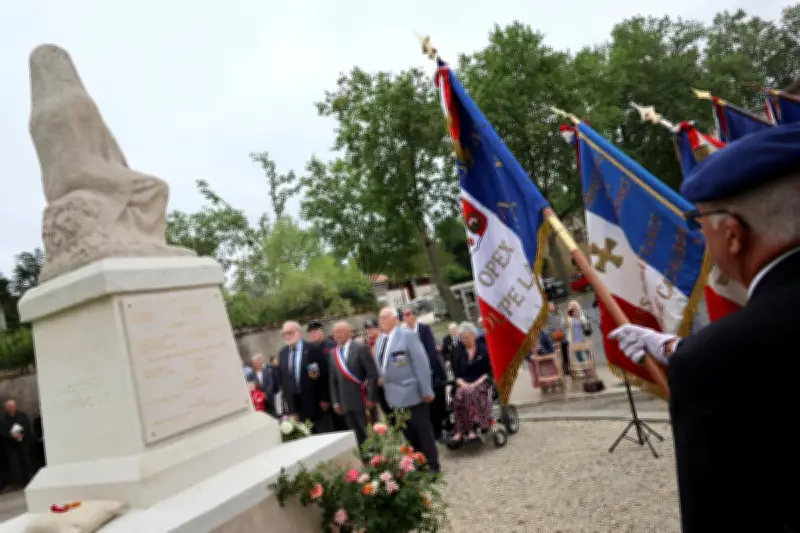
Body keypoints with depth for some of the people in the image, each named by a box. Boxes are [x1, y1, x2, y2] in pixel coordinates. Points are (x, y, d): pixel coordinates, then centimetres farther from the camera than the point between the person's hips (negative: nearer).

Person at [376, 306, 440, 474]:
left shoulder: (407, 335, -9)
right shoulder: (380, 341, 11)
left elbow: (421, 363, -13)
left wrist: (426, 391, -15)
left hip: (412, 394, -6)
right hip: (395, 397, 6)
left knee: (423, 432, 4)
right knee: (409, 434, 14)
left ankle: (432, 465, 17)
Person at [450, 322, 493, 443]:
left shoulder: (484, 349, 5)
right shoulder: (459, 353, 15)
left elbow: (490, 370, -1)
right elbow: (456, 373, 11)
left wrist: (477, 382, -13)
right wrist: (462, 383, -9)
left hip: (481, 382, -3)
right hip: (464, 384, 3)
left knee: (471, 393, -36)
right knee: (460, 395, -32)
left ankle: (472, 429, -38)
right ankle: (460, 430, -34)